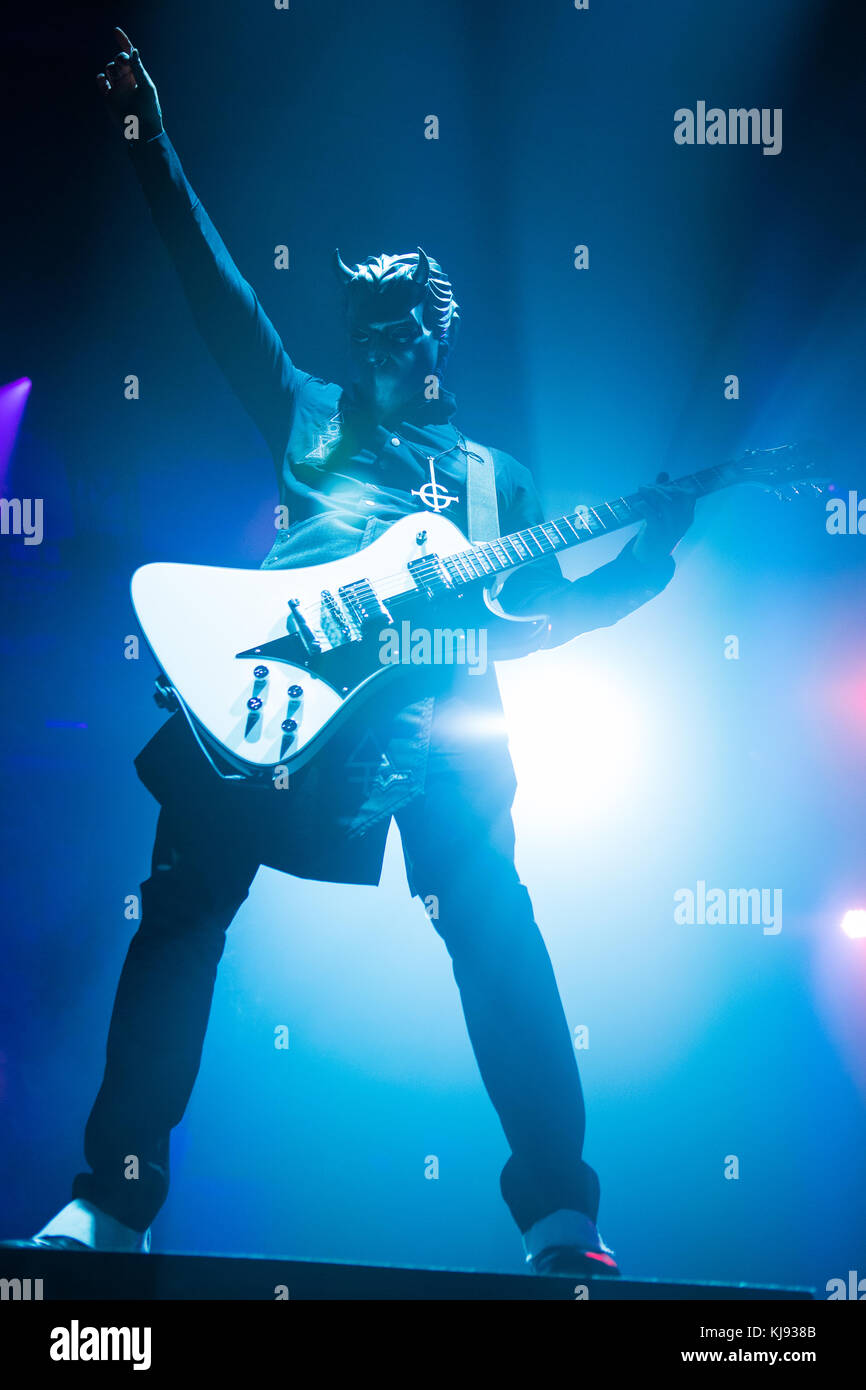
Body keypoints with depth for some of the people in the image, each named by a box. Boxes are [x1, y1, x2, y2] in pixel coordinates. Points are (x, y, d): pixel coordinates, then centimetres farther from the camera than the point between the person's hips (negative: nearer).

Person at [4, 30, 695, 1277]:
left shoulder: (493, 475, 24)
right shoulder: (307, 416, 24)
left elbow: (545, 612, 18)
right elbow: (220, 291, 19)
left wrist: (650, 553, 6)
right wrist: (151, 145, 15)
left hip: (435, 705, 0)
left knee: (497, 929, -13)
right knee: (183, 912, -7)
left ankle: (560, 1214, -6)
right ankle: (116, 1196, 2)